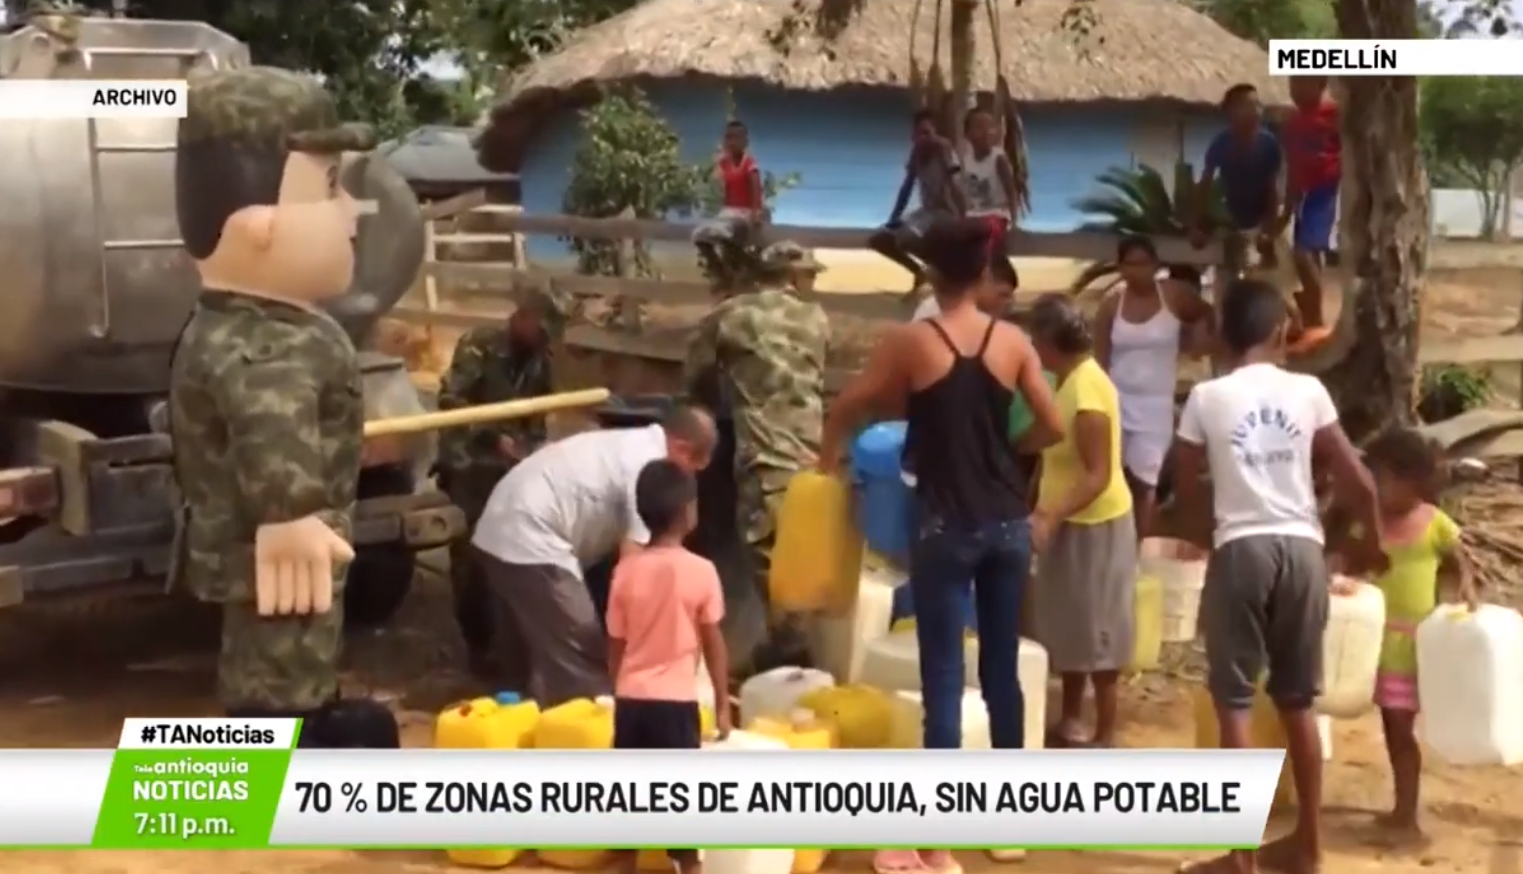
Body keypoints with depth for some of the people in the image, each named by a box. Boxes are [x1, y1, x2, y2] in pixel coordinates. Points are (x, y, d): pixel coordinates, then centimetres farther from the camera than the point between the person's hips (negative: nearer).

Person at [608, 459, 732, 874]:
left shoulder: (626, 571, -1)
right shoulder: (700, 571, -9)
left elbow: (615, 645, 4)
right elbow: (713, 643, -4)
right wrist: (722, 703, 4)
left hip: (631, 697, 3)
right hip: (676, 700, -3)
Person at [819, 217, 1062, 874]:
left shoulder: (909, 342, -8)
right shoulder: (1013, 341, 0)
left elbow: (846, 410, 3)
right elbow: (1052, 427, 3)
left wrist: (828, 460, 22)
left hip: (947, 527, -4)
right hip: (1008, 523, 4)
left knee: (943, 680, -1)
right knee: (1001, 670, 15)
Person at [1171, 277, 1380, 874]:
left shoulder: (1206, 398, -2)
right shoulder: (1308, 392, 2)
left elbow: (1186, 491, 5)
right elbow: (1358, 482, 3)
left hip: (1242, 551, -3)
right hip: (1302, 550, 3)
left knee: (1234, 701, 4)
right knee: (1298, 701, 14)